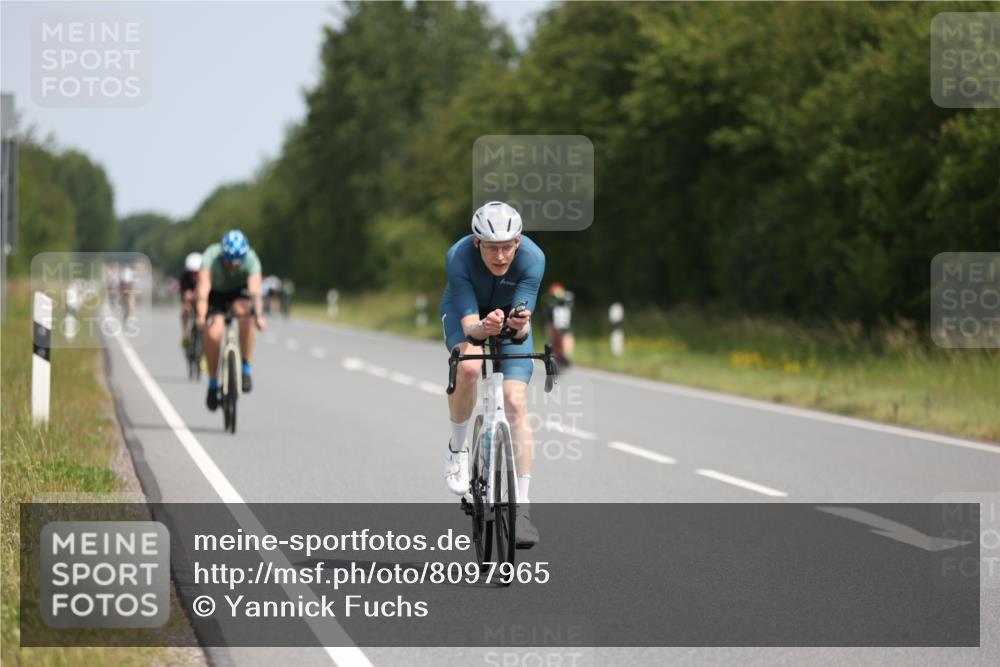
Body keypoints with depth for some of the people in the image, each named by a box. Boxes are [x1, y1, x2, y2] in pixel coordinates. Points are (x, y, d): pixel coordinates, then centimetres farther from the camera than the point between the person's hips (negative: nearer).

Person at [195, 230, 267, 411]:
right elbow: (203, 288, -43)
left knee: (244, 312, -34)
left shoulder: (251, 259, -30)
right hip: (216, 293, 0)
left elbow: (255, 289, -43)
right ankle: (213, 384, -3)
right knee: (213, 333, -24)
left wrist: (259, 316, -60)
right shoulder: (211, 257, -33)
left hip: (239, 291, 0)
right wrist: (201, 317, -57)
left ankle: (246, 368, -22)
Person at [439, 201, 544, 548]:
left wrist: (520, 325, -55)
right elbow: (469, 324, -35)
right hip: (466, 313, -1)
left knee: (516, 402, -16)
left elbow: (524, 332, -32)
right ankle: (457, 449, -7)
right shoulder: (459, 256, -34)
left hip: (511, 315, 1)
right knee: (468, 366, -34)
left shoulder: (532, 258, -32)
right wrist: (483, 327, -57)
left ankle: (521, 509, -13)